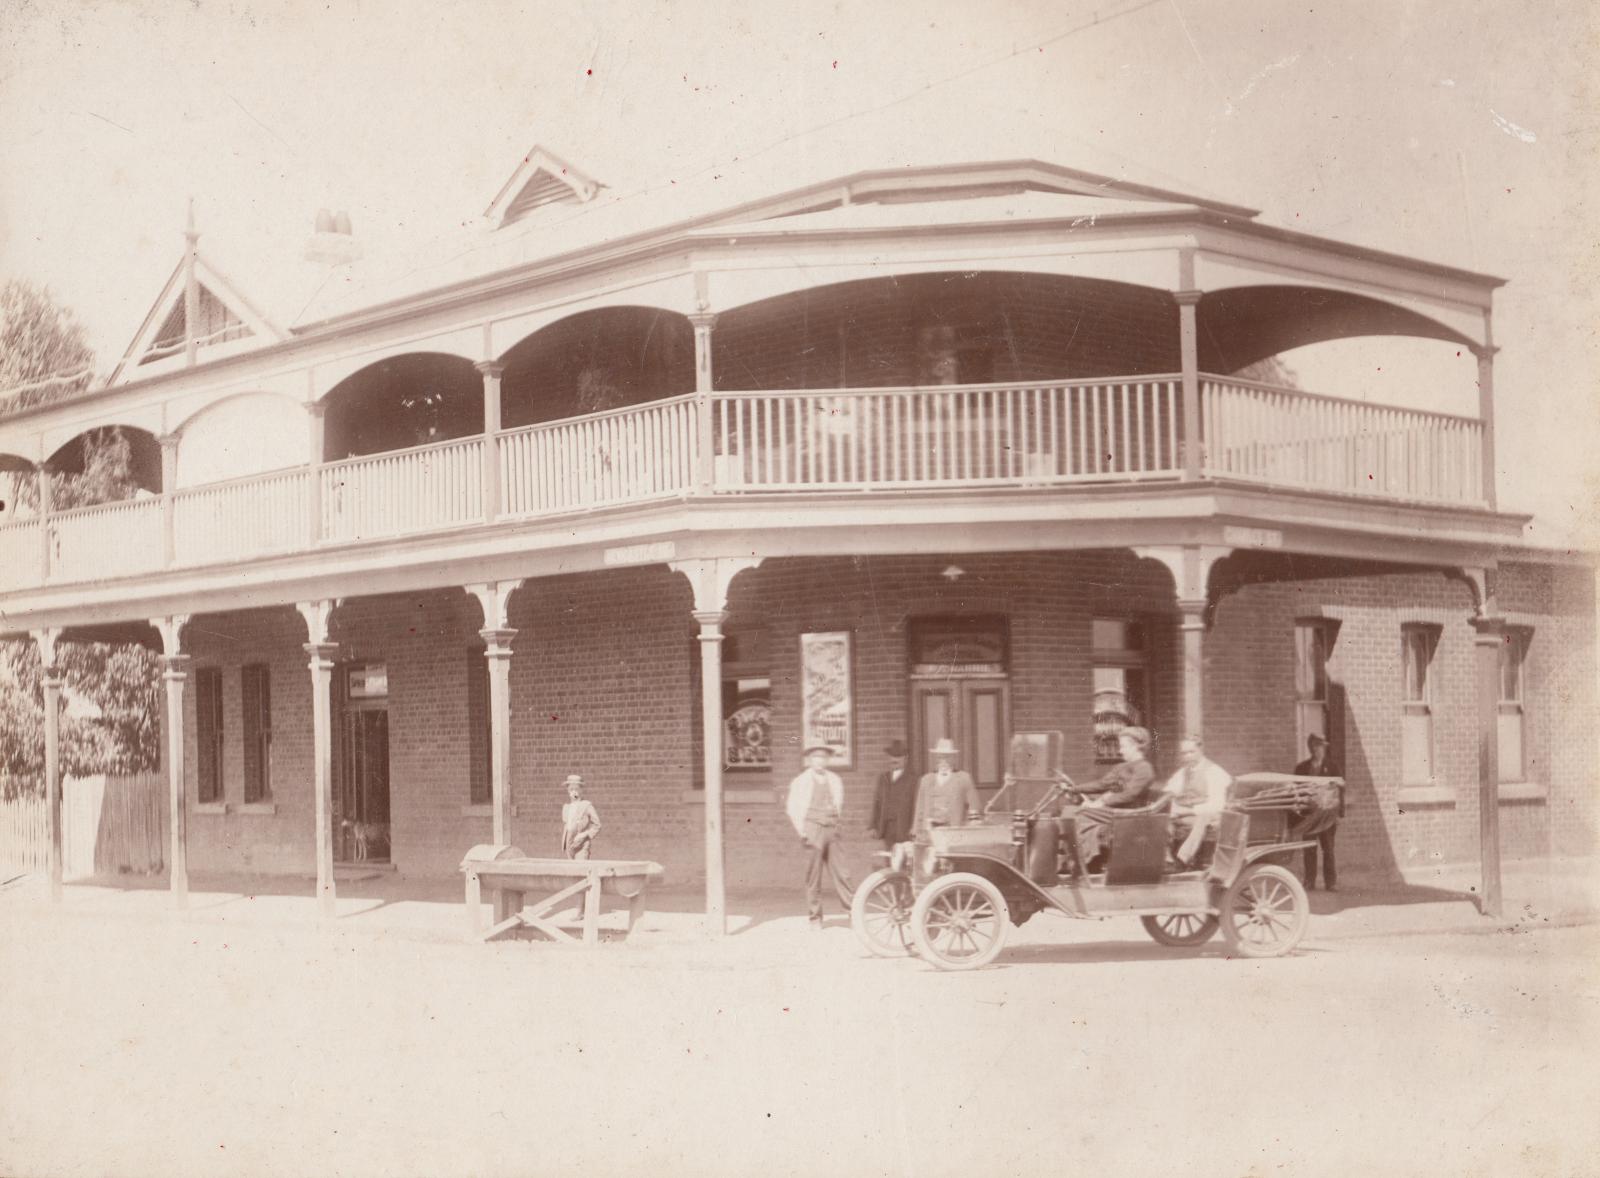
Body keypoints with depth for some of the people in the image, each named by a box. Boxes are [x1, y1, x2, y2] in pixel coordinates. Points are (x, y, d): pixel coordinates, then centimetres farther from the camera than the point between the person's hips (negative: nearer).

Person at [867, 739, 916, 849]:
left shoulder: (911, 778, -1)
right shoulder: (883, 777, 14)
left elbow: (915, 804, -4)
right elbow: (877, 802, 14)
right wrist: (874, 826, 9)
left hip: (903, 826, -4)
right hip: (887, 826, 4)